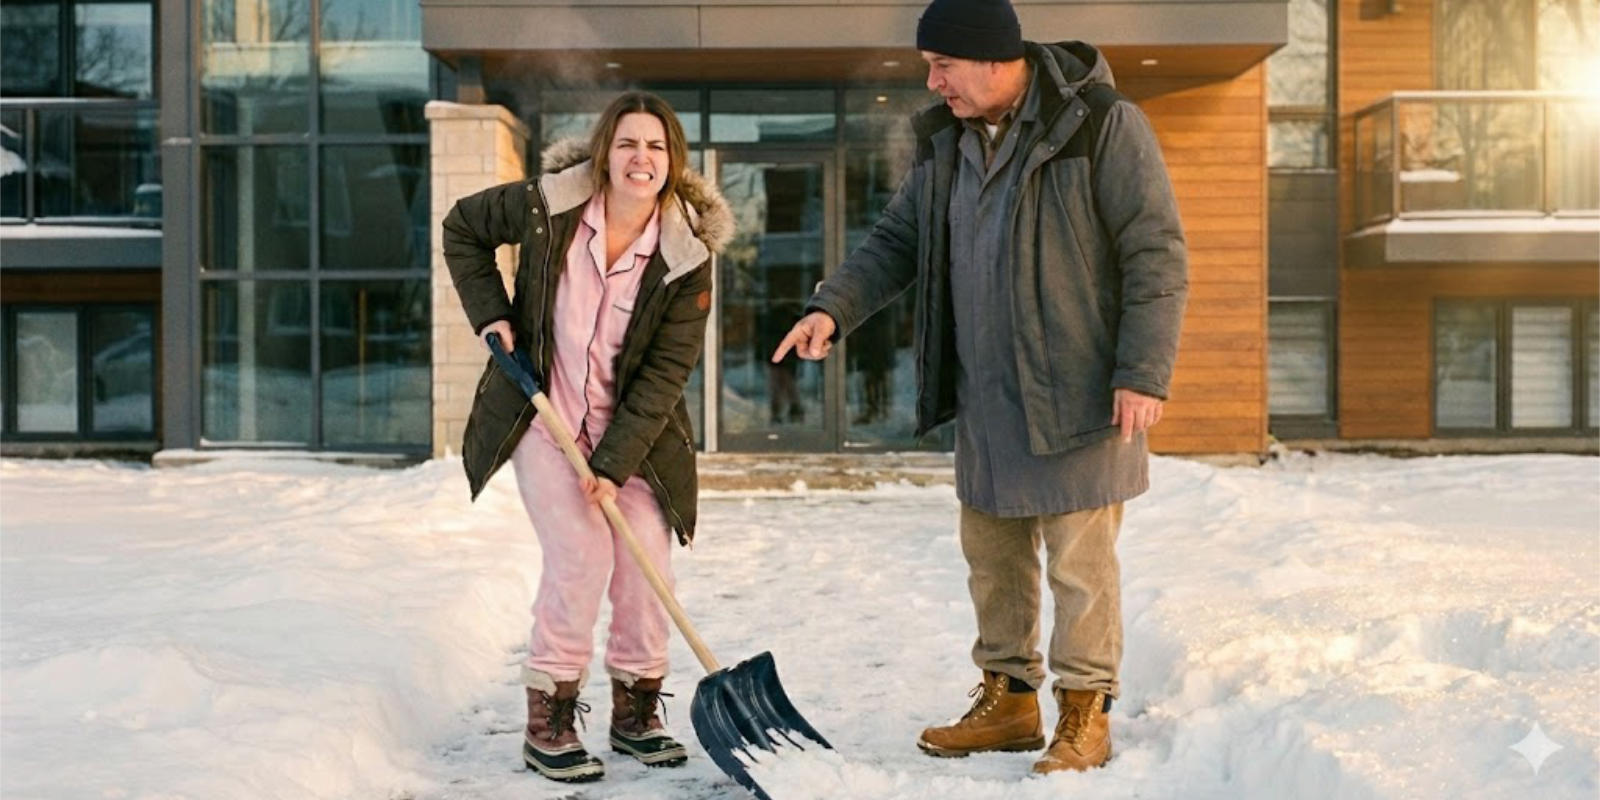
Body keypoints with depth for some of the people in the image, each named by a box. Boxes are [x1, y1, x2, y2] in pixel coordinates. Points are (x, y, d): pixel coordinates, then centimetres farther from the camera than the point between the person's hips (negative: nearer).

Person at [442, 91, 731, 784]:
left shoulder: (687, 252, -13)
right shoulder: (547, 205, -14)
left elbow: (667, 370, -14)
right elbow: (462, 228, 5)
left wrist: (615, 462, -19)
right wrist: (488, 312, -5)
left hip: (630, 431, 2)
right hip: (542, 417, -2)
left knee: (647, 558, -3)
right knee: (581, 552, -14)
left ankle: (636, 710, 18)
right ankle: (547, 721, -1)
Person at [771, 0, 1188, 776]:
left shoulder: (1101, 125, -13)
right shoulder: (946, 141, 8)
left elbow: (1156, 254, -13)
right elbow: (896, 240, 13)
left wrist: (1144, 373, -18)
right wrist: (833, 306, -3)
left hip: (1077, 395, -7)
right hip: (984, 398, 7)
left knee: (1080, 561, 1)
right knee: (991, 555, 14)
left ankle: (1084, 713, 15)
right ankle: (1009, 698, 29)